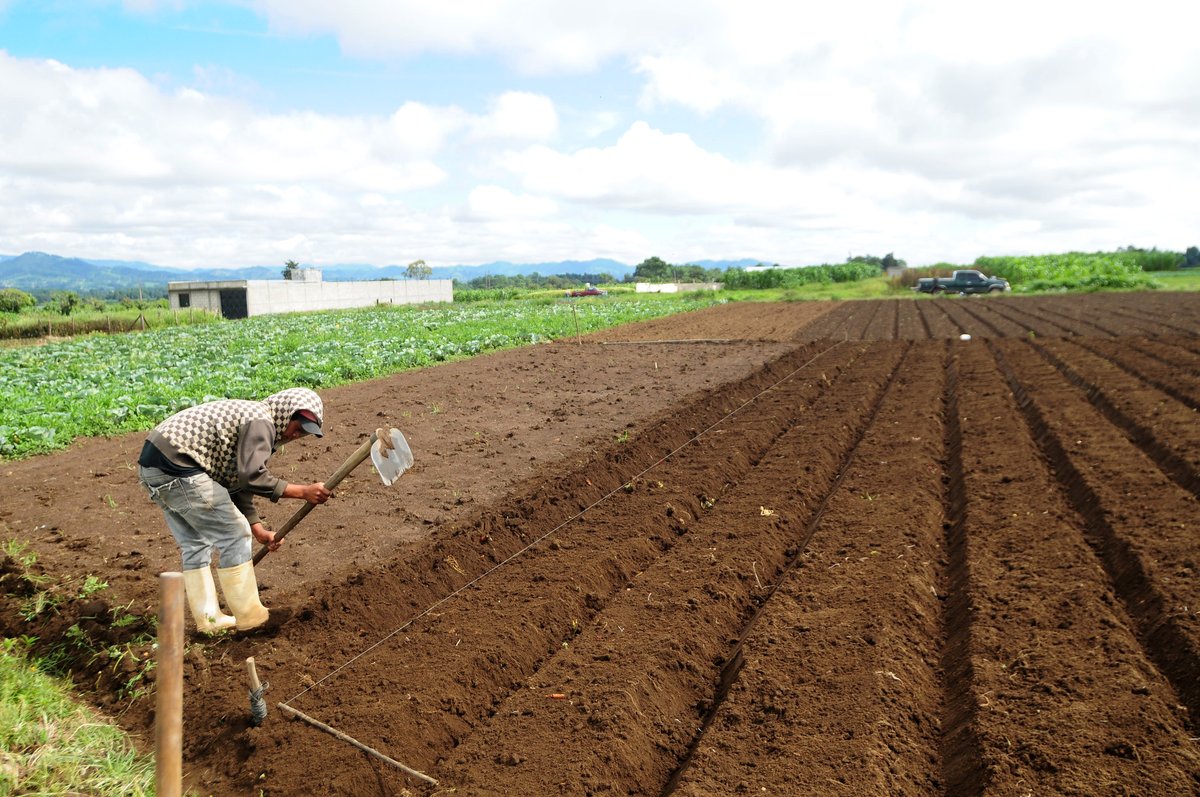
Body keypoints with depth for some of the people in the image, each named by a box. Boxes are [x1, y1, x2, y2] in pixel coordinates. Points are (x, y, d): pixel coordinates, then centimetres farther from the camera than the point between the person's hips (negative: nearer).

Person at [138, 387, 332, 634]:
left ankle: (208, 619, 23)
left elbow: (238, 483, 21)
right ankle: (250, 616, 5)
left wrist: (258, 530, 15)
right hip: (176, 466, -11)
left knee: (195, 543, 16)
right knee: (233, 535, -3)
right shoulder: (261, 420, -9)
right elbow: (253, 477, -22)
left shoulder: (252, 425, 22)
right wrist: (303, 491, -17)